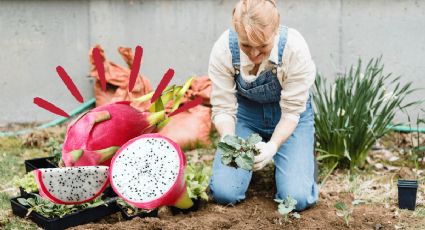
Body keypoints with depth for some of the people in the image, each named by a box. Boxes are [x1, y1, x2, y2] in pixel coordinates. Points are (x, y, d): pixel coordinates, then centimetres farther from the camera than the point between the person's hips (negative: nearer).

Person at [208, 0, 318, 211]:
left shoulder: (295, 49, -31)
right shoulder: (223, 49, -26)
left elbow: (291, 112, -23)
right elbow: (223, 108, -19)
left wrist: (273, 145, -41)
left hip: (287, 117, -1)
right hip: (246, 113, 1)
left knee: (297, 198, -16)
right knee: (224, 193, -14)